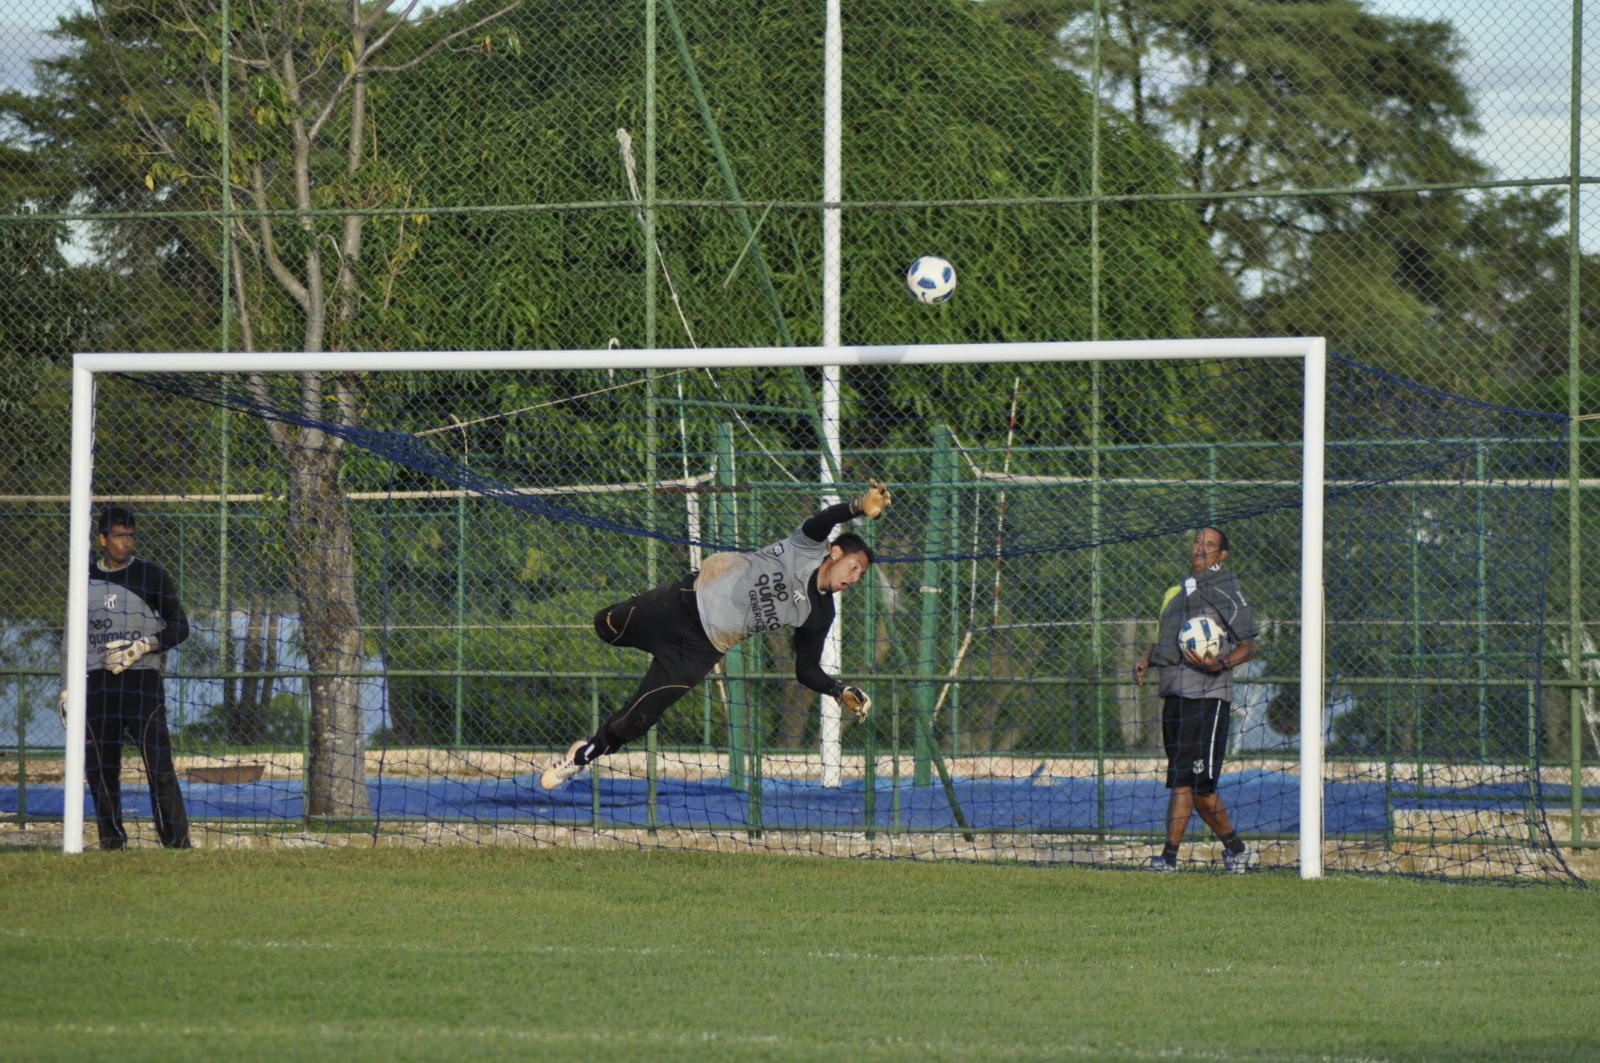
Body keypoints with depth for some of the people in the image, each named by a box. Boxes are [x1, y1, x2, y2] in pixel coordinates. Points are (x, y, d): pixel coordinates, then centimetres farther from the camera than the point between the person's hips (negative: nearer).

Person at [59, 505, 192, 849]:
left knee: (158, 765, -12)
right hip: (96, 686, 3)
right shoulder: (86, 579, 13)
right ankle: (112, 841, 9)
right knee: (100, 769, 2)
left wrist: (141, 647, -12)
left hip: (142, 682, -3)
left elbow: (179, 627, 2)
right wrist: (66, 688, 11)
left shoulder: (152, 575, 3)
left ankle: (176, 840, -13)